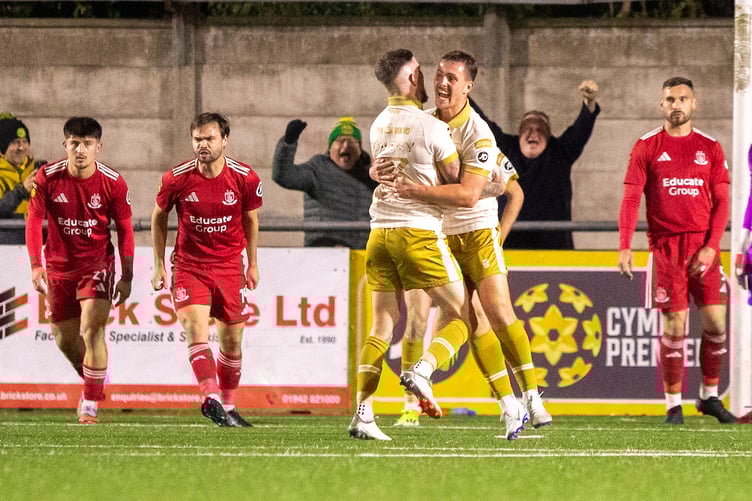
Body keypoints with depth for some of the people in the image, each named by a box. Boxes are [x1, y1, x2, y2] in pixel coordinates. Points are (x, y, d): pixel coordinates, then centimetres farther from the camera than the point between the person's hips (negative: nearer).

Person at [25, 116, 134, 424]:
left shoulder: (113, 183, -11)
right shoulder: (47, 178, -10)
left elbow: (124, 230, -2)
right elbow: (34, 221, -5)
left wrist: (126, 277, -3)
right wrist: (36, 266, -15)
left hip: (97, 263, -3)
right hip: (59, 266, 3)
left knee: (92, 331, -19)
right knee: (64, 339, 11)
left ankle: (90, 407, -14)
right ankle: (92, 383, 40)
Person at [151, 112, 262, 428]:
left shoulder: (244, 178, -7)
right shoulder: (176, 179, -9)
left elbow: (250, 220, 10)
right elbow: (158, 217, 7)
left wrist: (252, 264, 13)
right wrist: (159, 265, 7)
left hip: (229, 266, 2)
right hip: (188, 265, -2)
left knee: (232, 339, 6)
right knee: (195, 327, -22)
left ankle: (228, 406, 22)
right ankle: (211, 398, -34)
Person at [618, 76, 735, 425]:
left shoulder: (710, 148, 9)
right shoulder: (646, 147, 5)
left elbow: (721, 202, 6)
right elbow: (630, 199, 1)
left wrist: (711, 246, -7)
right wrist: (625, 246, -11)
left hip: (703, 248, 2)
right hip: (665, 247, -2)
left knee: (716, 322, -4)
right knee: (674, 326, -4)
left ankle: (710, 396, 13)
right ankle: (673, 403, 5)